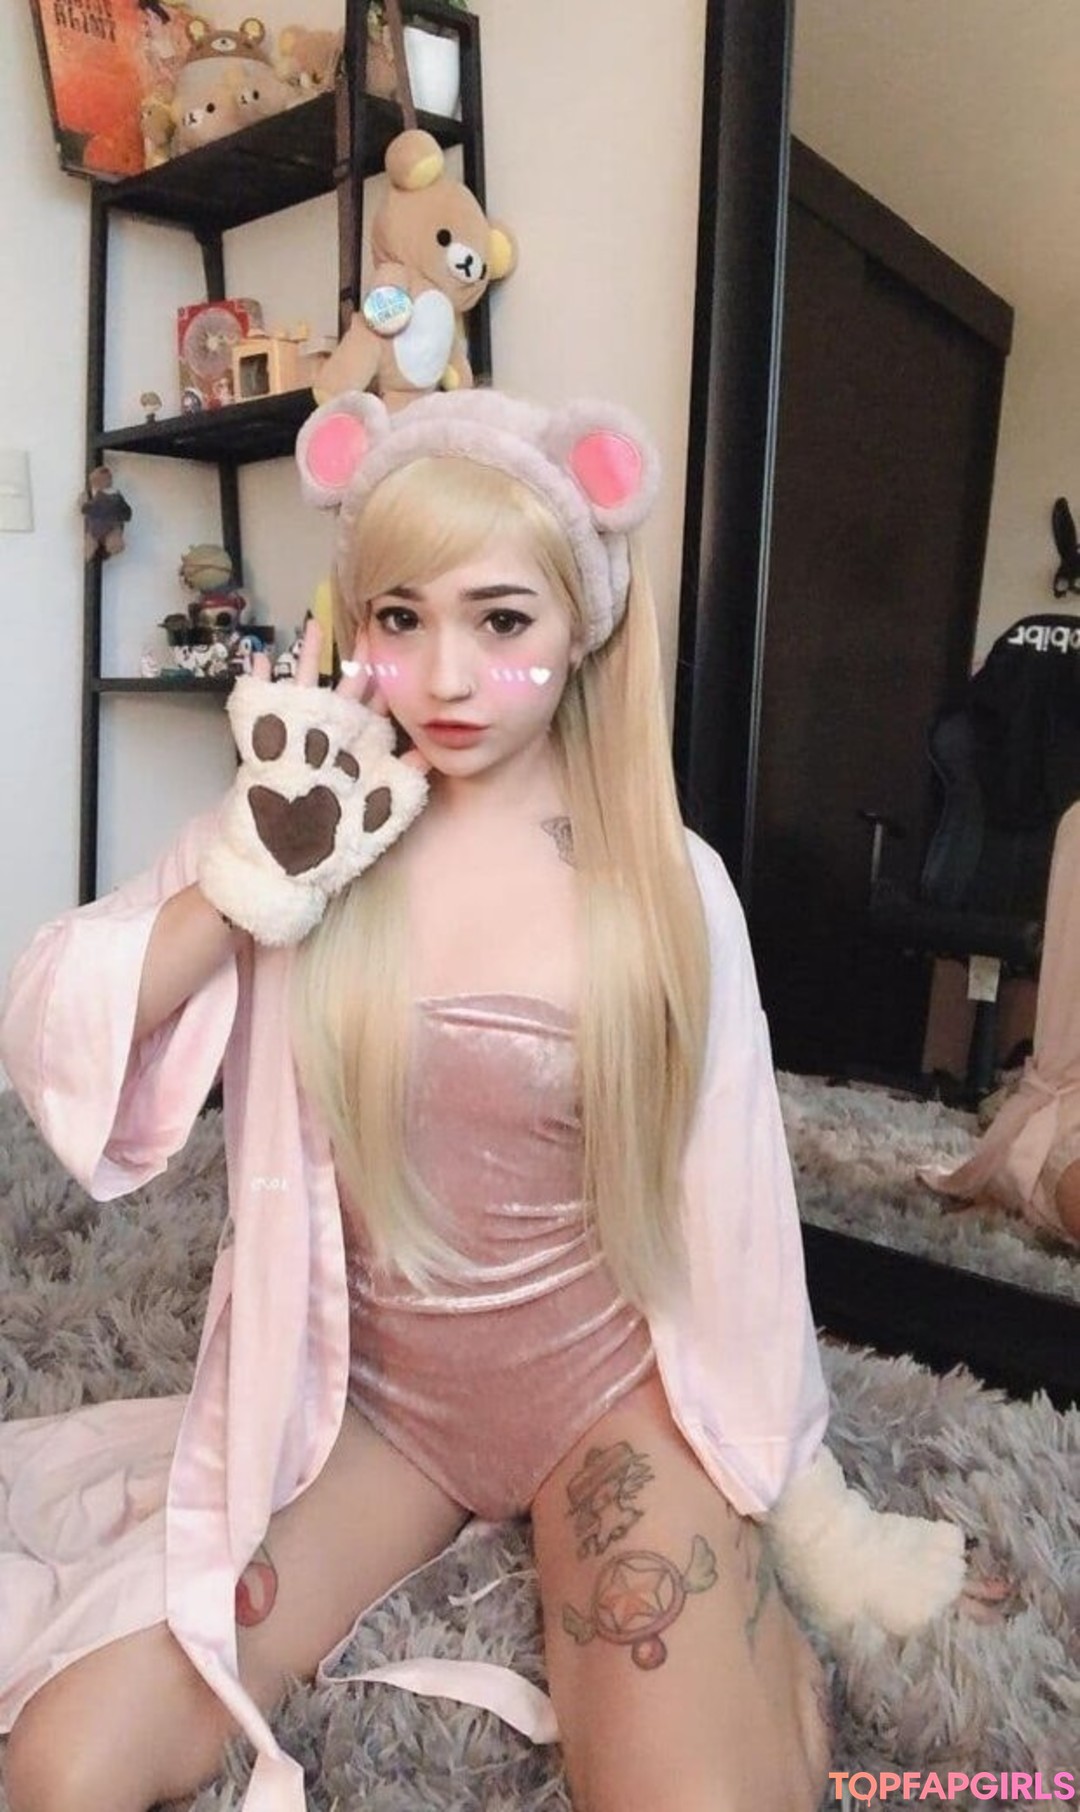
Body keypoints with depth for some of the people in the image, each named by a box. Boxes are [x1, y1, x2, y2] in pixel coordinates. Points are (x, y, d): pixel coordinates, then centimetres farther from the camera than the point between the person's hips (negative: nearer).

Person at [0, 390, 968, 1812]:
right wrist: (271, 868, -26)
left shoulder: (666, 884, -11)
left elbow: (733, 1221, -3)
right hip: (364, 1385, 2)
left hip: (604, 1382, -1)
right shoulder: (307, 823, -8)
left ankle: (764, 1654, 14)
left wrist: (807, 1510, 5)